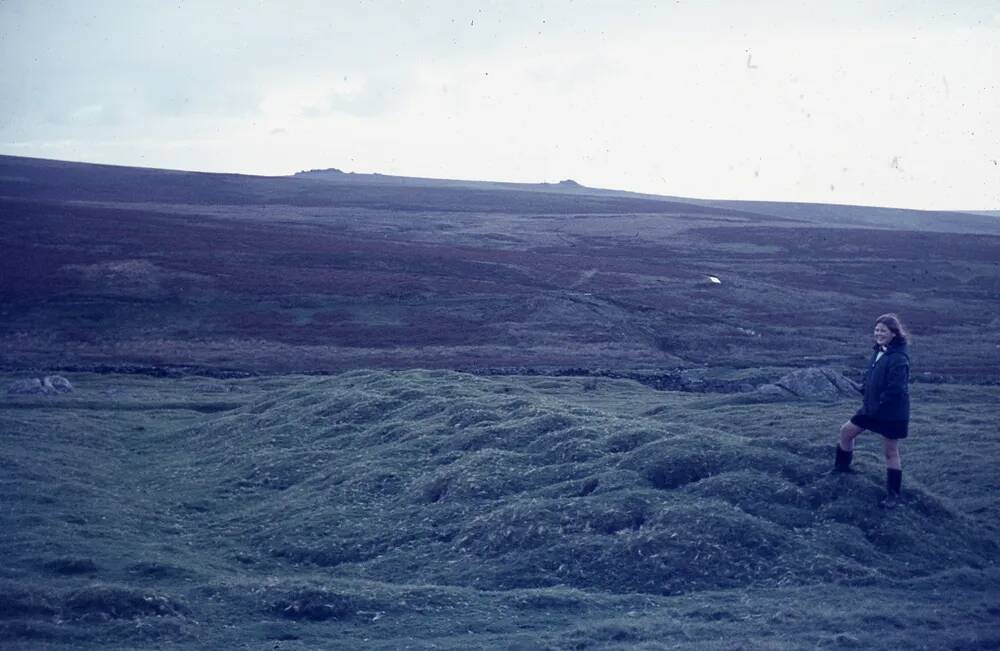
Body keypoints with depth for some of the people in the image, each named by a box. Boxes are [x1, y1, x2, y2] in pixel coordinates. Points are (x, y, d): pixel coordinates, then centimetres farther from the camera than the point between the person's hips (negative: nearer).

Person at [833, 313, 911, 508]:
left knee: (890, 452, 2)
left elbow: (896, 389, -26)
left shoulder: (898, 358, -23)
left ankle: (894, 493, 16)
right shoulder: (879, 351, 5)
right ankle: (841, 467, 40)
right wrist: (865, 392, 3)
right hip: (871, 408, 9)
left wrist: (880, 404, -19)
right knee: (846, 431, 17)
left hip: (892, 413, -9)